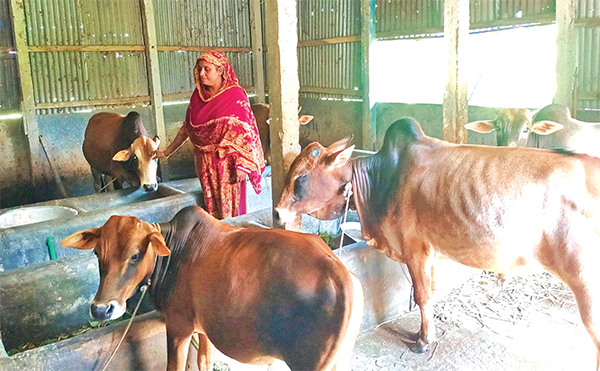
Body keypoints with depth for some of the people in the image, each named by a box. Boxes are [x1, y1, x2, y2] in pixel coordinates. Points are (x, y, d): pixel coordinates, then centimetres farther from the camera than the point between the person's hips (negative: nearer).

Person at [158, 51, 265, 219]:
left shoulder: (235, 95, -8)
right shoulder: (198, 95, 7)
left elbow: (244, 131, -13)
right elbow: (187, 128, 15)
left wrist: (241, 165, -20)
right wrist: (166, 152, 17)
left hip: (227, 160, -5)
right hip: (205, 162, 5)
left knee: (230, 207, 0)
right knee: (211, 206, 10)